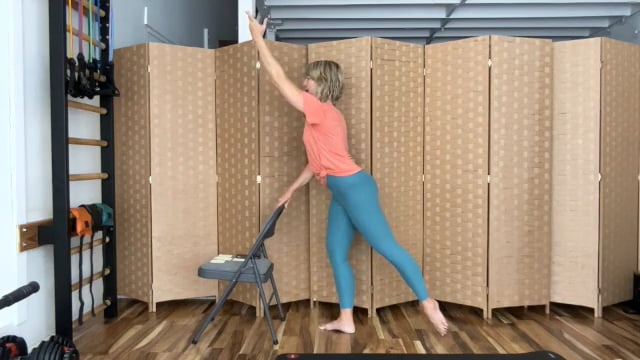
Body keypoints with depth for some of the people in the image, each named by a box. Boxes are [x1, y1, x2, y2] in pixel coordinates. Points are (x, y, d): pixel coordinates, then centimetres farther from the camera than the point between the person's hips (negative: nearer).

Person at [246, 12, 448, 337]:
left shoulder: (321, 110, -11)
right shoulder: (323, 115, 18)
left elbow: (278, 78, -10)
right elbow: (317, 161, 21)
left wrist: (258, 37, -3)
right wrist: (291, 190, 25)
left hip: (354, 188, -10)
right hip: (342, 192, 10)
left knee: (386, 246, -4)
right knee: (336, 253, 10)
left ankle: (428, 303, 7)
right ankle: (346, 320, 16)